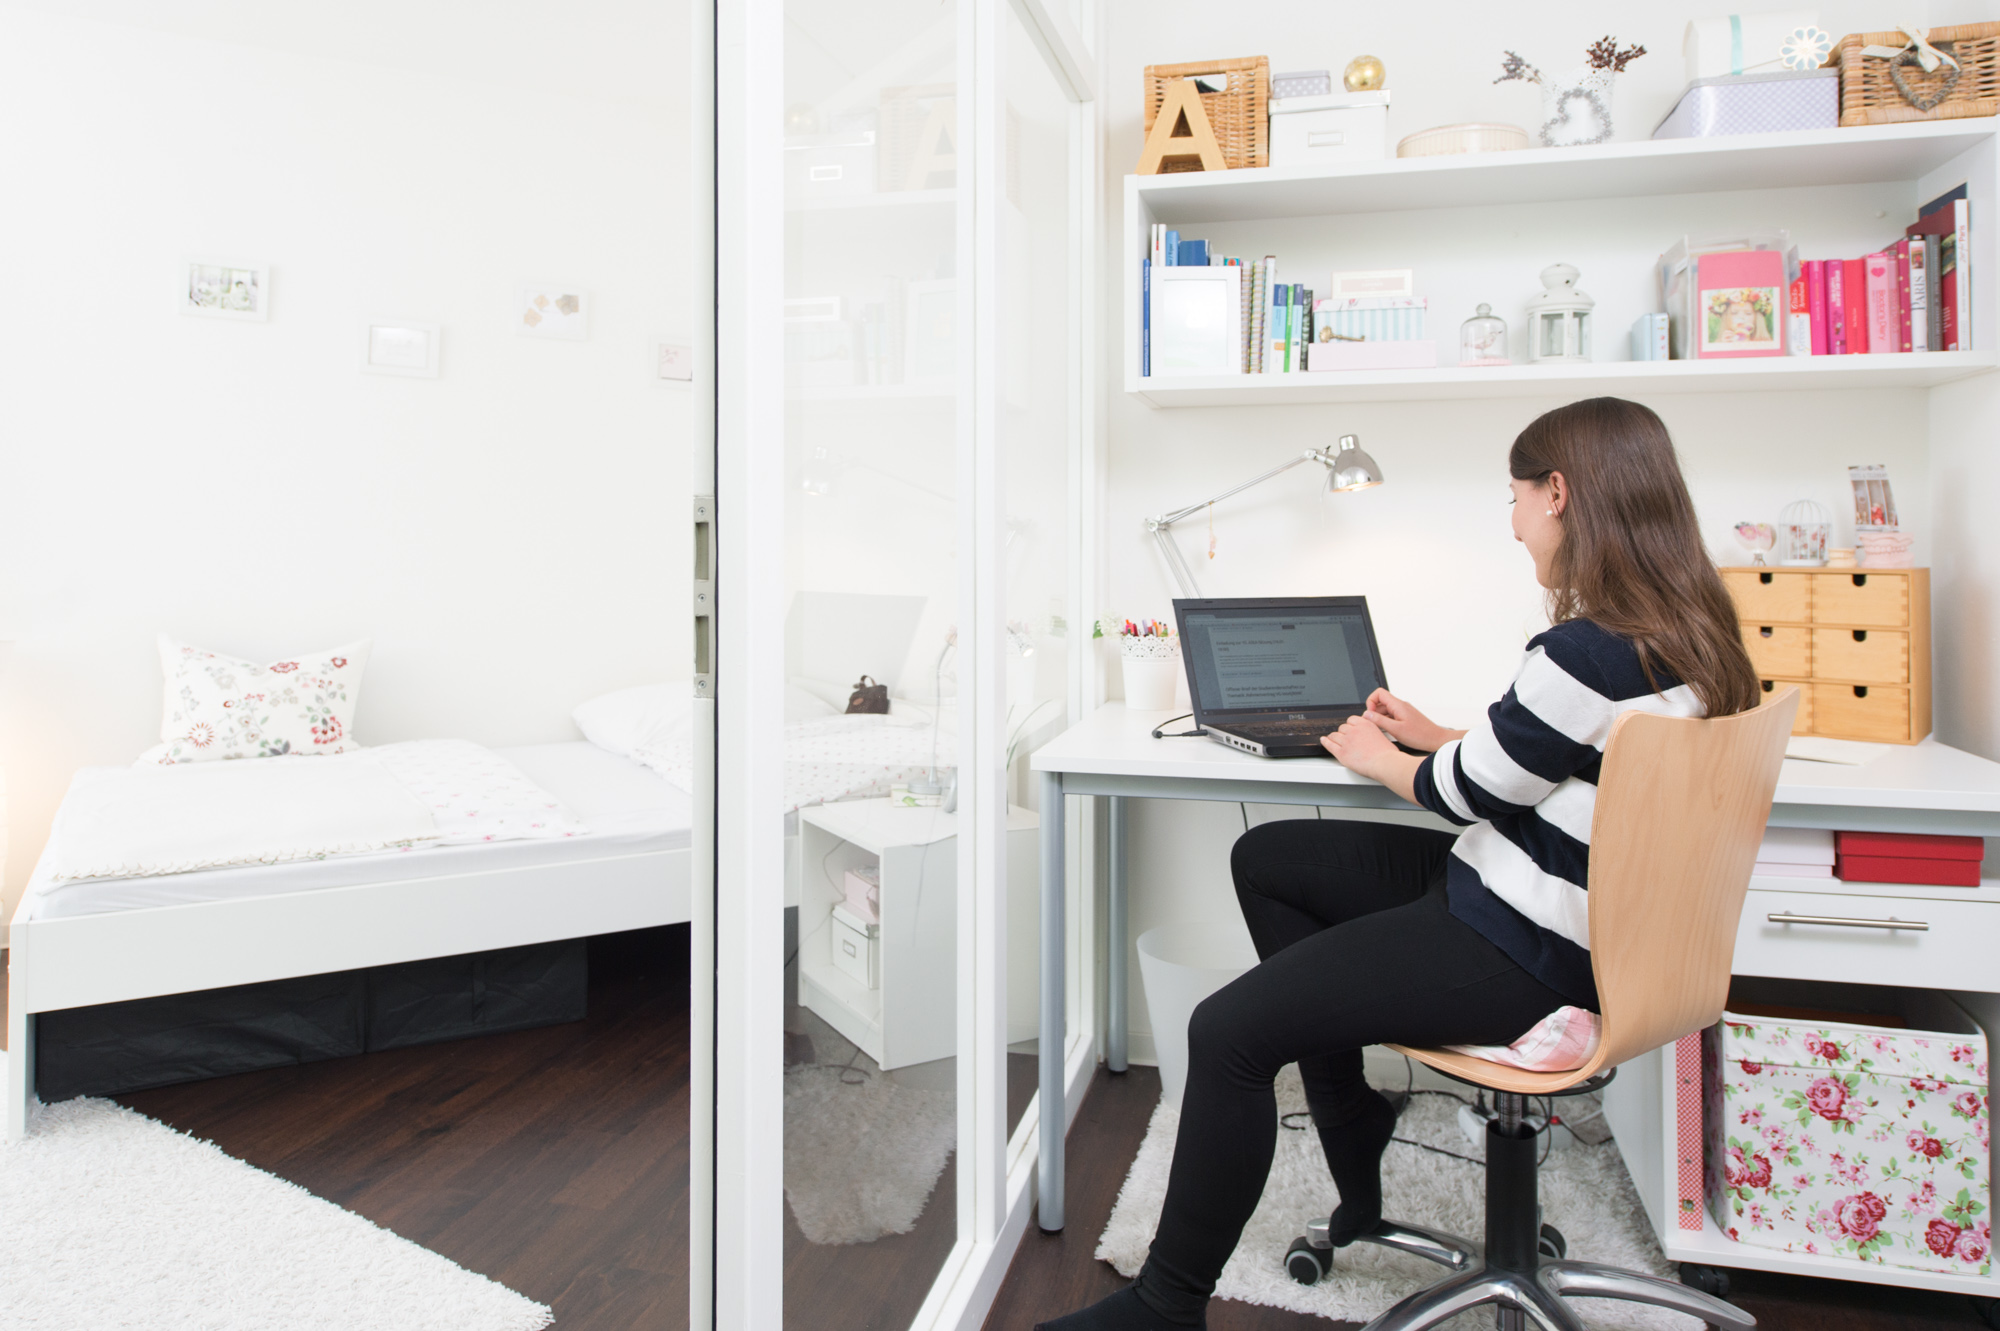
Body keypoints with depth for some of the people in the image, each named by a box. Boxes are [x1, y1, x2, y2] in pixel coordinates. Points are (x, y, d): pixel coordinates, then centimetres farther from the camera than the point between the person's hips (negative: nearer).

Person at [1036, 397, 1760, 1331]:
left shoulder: (1593, 651, -26)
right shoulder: (1676, 631, 6)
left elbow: (1468, 792, -14)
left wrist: (1376, 758, 4)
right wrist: (1433, 735, 18)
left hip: (1524, 952, -11)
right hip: (1525, 898, 11)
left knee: (1227, 1033, -14)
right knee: (1262, 858, 16)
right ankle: (1348, 1113, 24)